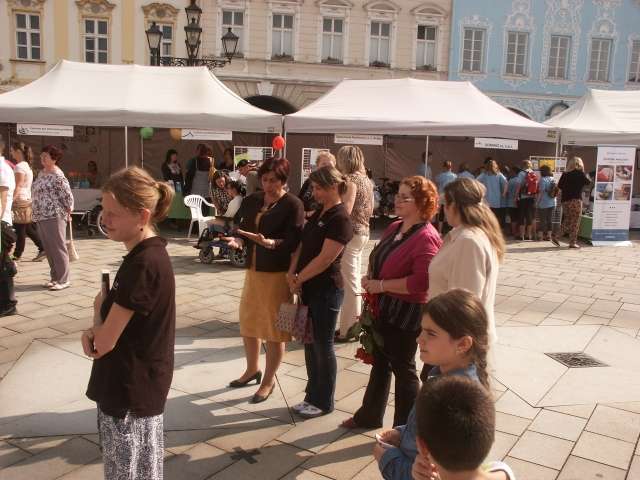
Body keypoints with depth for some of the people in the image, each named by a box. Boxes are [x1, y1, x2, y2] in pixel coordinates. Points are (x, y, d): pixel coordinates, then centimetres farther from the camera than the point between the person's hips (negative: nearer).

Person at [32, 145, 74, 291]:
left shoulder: (57, 176, -14)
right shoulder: (41, 173, 14)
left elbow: (67, 196, -15)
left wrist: (68, 212, -6)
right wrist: (37, 213, 20)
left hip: (54, 216, -9)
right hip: (41, 217, 9)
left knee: (58, 248, -4)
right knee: (48, 249, 13)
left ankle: (63, 280, 2)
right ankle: (55, 277, 22)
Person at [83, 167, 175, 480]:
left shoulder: (143, 264, -27)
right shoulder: (148, 254, 4)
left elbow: (105, 342, -21)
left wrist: (99, 306, -2)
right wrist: (95, 331, -6)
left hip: (131, 390, -9)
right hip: (136, 385, 9)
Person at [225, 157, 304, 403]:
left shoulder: (293, 205, -11)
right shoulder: (252, 200, 7)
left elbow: (294, 241, -19)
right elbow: (243, 228, 8)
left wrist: (269, 242, -33)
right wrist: (239, 240, -14)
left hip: (277, 273, -6)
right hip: (253, 269, 7)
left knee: (274, 327, 5)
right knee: (247, 321, 18)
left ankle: (269, 380, 23)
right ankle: (252, 369, 40)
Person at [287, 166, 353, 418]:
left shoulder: (340, 219, -16)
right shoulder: (319, 213, 11)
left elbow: (325, 258, -21)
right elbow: (302, 245, 10)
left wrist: (299, 279, -13)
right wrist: (292, 273, -4)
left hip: (326, 290, -8)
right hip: (309, 288, 8)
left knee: (323, 346, 3)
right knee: (310, 343, 15)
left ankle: (324, 402, 19)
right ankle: (312, 396, 29)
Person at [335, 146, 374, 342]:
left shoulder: (350, 180, -14)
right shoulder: (365, 179, 13)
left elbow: (346, 210, -22)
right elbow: (369, 210, 17)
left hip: (350, 233, -9)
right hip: (363, 232, 9)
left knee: (349, 283, -3)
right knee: (355, 281, 17)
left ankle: (347, 329, 4)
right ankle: (355, 324, 27)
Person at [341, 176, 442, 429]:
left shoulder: (426, 238, -20)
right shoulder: (394, 228, 7)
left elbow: (421, 281, -29)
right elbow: (378, 261, 22)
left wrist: (382, 285, -22)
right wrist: (369, 277, 1)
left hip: (405, 313, -9)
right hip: (382, 307, 9)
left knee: (403, 368, 7)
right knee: (380, 363, 21)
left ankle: (405, 429, 25)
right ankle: (369, 415, 39)